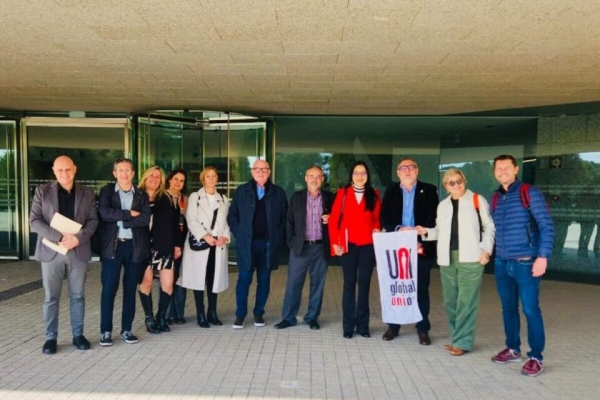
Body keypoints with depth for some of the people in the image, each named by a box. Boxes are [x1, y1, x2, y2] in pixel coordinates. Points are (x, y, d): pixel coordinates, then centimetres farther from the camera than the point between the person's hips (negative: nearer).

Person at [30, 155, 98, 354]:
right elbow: (35, 221, -4)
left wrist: (79, 238, -15)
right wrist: (59, 237, -17)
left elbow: (93, 220, 4)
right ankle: (50, 337, 18)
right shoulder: (42, 191, 3)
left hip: (78, 250, 1)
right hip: (51, 251, -1)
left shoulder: (87, 193, 6)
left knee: (78, 296, 9)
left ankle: (78, 335, 20)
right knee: (51, 297, 6)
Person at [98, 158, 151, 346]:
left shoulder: (142, 195, 8)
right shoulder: (106, 191, 5)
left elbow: (145, 219, -8)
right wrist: (129, 213, -13)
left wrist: (120, 218, -11)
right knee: (109, 288, 0)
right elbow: (104, 213, -13)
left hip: (134, 246, 2)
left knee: (130, 289, 8)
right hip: (112, 246, -1)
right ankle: (106, 331, 11)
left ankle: (126, 329, 19)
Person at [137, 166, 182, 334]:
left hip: (164, 247, 2)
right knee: (146, 282, 3)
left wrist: (177, 244, 5)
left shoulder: (167, 199, 9)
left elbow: (174, 223, 9)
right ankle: (149, 318, 18)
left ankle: (161, 317, 19)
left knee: (168, 284, 1)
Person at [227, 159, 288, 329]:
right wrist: (239, 234, -3)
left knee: (264, 280, 9)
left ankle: (259, 313, 21)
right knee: (244, 279, 1)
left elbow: (284, 218, 6)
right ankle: (240, 315, 12)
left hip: (269, 243, 1)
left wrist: (279, 238, -3)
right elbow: (232, 215, 7)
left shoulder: (278, 193, 6)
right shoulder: (241, 191, 6)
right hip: (247, 243, -1)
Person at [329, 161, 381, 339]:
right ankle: (348, 326, 13)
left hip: (368, 245, 1)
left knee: (364, 284, 7)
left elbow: (377, 218, 11)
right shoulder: (343, 193, 2)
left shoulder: (374, 195, 6)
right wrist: (335, 242, -5)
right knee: (349, 284, 5)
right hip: (348, 244, -1)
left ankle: (363, 325, 17)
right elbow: (333, 219, 1)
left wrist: (377, 229, -9)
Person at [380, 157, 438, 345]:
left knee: (421, 289, 5)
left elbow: (434, 218, -5)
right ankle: (393, 326, 21)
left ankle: (423, 329, 16)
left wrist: (422, 240, -18)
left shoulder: (429, 190, 3)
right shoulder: (391, 191, 10)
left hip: (421, 246, -2)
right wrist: (398, 229, -17)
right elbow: (384, 218, 2)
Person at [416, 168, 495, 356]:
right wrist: (426, 231, 0)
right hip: (447, 259, 5)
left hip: (470, 258, -5)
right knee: (450, 300, 9)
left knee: (466, 301, -4)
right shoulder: (443, 205, 15)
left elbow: (489, 227, -1)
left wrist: (486, 249, -11)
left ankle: (462, 341, 4)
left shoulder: (477, 200, 0)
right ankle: (457, 337, 21)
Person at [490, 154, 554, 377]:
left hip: (525, 263, -5)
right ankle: (513, 349, 26)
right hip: (501, 263, 5)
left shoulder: (530, 193, -5)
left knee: (530, 309, -2)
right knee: (508, 308, 13)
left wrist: (543, 256, -16)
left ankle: (536, 358, 10)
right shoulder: (495, 198, 11)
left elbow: (547, 226, -9)